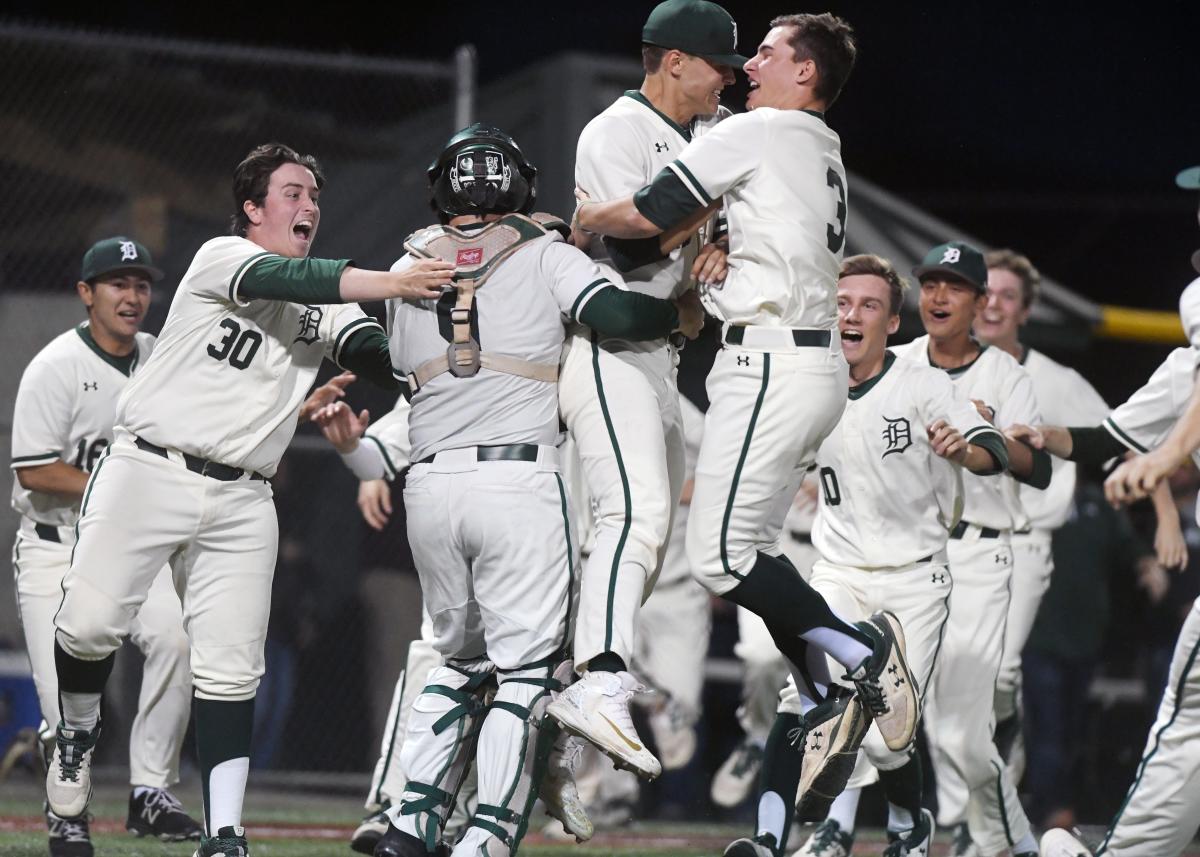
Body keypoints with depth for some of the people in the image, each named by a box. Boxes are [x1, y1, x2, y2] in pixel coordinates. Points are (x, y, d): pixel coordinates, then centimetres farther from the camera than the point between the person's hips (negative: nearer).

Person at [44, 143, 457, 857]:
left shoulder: (326, 310, 14)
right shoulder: (221, 259, -2)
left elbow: (387, 361, -1)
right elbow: (284, 278, -22)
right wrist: (388, 283, -31)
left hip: (241, 501, 4)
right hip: (147, 472, -4)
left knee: (232, 669, -4)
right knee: (91, 624, -11)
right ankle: (79, 731, 21)